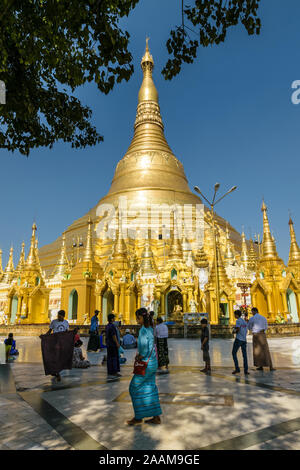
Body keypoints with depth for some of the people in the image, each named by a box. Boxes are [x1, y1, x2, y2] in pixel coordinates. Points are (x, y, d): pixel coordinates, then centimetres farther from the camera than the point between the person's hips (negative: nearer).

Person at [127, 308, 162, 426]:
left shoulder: (144, 329, -17)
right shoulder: (149, 328, 10)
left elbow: (144, 346, -28)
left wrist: (141, 356, -11)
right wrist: (140, 354, 10)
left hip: (147, 363, -9)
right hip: (152, 362, 9)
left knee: (135, 387, 4)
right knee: (150, 388, 14)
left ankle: (138, 417, 15)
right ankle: (156, 417, 20)